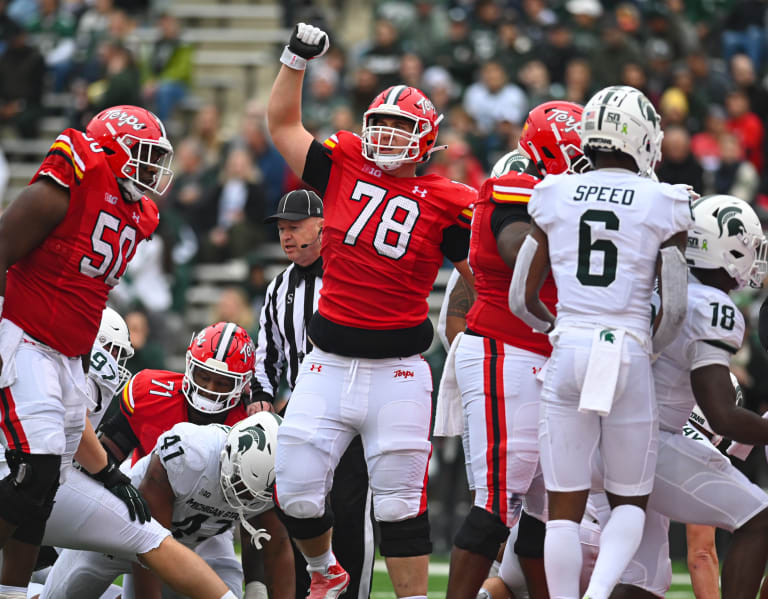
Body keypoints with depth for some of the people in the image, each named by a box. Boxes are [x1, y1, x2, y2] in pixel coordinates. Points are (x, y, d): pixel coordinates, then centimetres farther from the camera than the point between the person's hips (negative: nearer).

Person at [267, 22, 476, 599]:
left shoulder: (445, 203, -2)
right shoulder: (345, 167, 5)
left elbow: (486, 271, 3)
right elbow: (283, 124, 14)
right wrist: (296, 59, 7)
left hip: (397, 372, -3)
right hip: (329, 364, 3)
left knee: (400, 505, -3)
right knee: (297, 493, 5)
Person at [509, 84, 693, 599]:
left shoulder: (555, 199, 5)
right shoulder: (662, 207, -2)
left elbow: (521, 300, 9)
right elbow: (675, 309, -3)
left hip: (567, 355, 2)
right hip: (628, 354, -2)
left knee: (565, 507, 7)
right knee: (630, 502, 12)